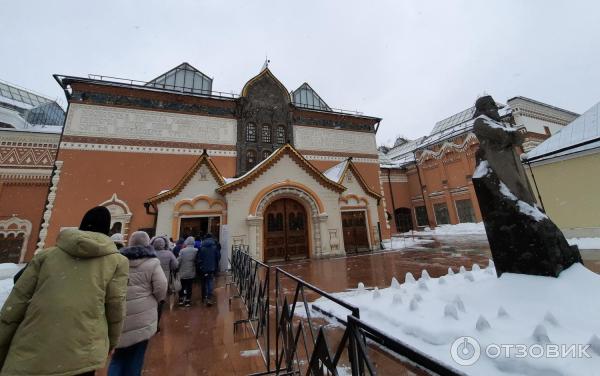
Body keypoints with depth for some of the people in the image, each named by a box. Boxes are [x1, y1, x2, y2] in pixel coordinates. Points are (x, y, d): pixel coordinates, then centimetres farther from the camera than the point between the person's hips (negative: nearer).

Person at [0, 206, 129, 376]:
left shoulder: (47, 254, 7)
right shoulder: (117, 261, -1)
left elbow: (14, 306, 5)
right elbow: (115, 309, 1)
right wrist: (111, 342, 17)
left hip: (28, 357, 2)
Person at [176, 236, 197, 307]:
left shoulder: (182, 250, -16)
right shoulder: (196, 251, -13)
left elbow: (178, 261, -13)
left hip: (183, 272, -1)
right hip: (191, 273, 1)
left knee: (182, 287, 17)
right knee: (189, 287, 12)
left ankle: (181, 300, 26)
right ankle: (188, 301, 18)